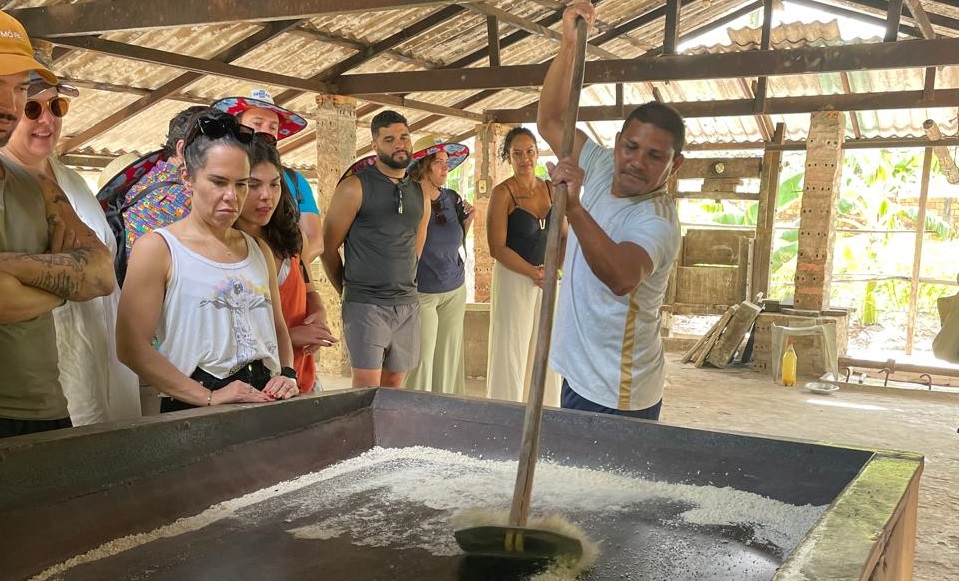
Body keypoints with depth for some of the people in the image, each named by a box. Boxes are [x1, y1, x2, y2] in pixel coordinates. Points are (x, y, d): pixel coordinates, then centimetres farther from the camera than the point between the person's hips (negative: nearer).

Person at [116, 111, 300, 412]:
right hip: (193, 411, -4)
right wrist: (209, 397, -13)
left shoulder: (259, 250, 17)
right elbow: (132, 345, -9)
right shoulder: (157, 248, -1)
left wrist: (287, 374, 5)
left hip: (262, 403, 4)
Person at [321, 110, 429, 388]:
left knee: (393, 386, 11)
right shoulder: (355, 187, -5)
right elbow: (328, 247, -2)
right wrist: (347, 291, 4)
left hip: (407, 305, 5)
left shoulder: (420, 195, 12)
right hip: (366, 305, -5)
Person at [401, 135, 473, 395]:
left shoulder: (452, 198, 7)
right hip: (421, 292, -6)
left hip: (455, 291, 6)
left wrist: (468, 219, 2)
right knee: (422, 360, -3)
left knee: (449, 359, 10)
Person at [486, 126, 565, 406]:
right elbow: (497, 248, -13)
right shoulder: (503, 193, -9)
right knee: (512, 352, 0)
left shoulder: (551, 189, 7)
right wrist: (534, 273, -17)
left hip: (548, 278, 5)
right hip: (513, 277, -5)